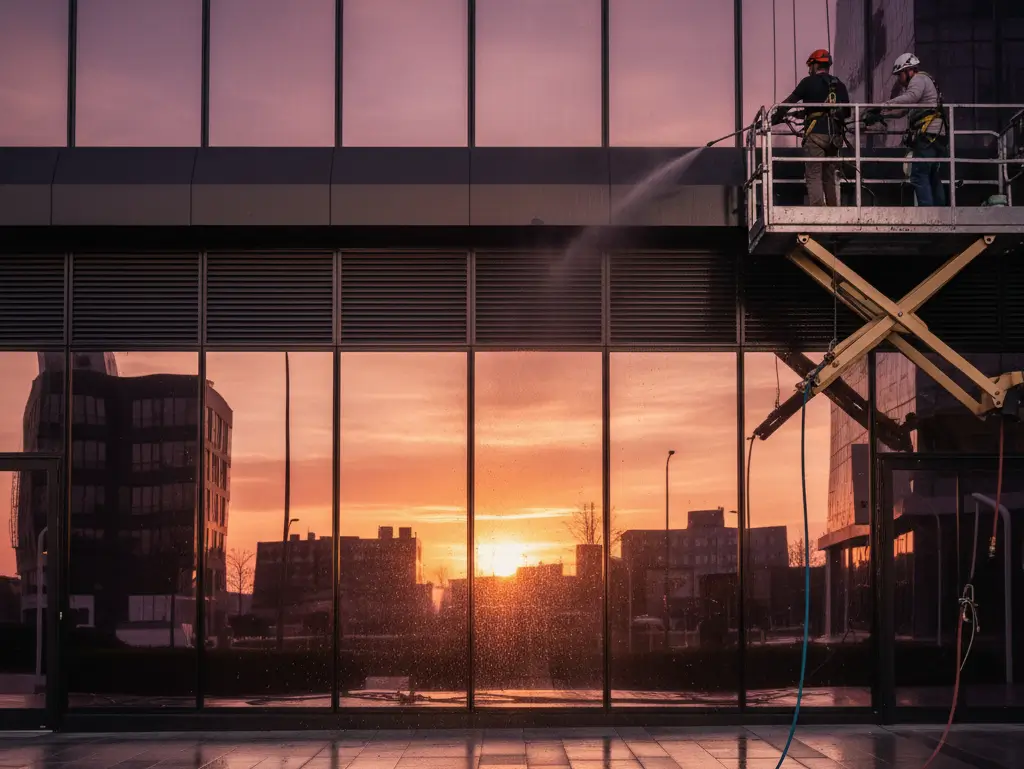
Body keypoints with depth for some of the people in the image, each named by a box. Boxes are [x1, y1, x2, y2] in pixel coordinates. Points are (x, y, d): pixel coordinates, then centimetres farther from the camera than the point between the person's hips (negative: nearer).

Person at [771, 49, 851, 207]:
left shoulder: (809, 82, 1)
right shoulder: (840, 85, 15)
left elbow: (788, 103, -1)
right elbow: (847, 112, 17)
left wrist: (772, 120, 5)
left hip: (815, 134, -5)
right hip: (835, 135, 5)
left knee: (813, 176, -6)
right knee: (831, 178, 12)